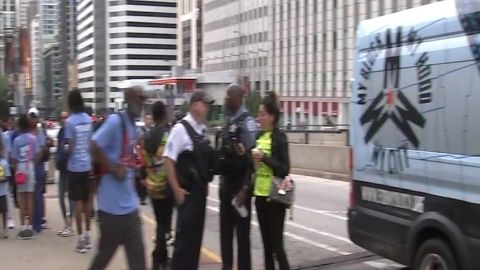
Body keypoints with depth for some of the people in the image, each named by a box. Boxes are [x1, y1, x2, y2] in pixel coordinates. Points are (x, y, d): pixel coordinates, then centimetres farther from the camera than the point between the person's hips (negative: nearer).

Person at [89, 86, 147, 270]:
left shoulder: (133, 125, 12)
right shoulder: (115, 121, -14)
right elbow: (95, 147, -22)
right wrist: (114, 170, -18)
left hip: (129, 202, 8)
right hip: (113, 203, -8)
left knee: (137, 254, 7)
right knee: (106, 252, 5)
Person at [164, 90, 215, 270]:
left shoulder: (203, 130, 8)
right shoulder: (181, 128, -14)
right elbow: (168, 160, -16)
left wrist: (205, 184, 13)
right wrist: (176, 190, -16)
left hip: (200, 190, 7)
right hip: (187, 191, -7)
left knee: (197, 234, 13)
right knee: (185, 234, -2)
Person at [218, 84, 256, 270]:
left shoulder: (247, 122, -14)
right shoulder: (228, 121, 10)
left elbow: (250, 158, -16)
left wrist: (245, 189, -18)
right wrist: (222, 179, 10)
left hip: (240, 185, -8)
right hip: (226, 184, 8)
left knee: (242, 232, 0)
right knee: (225, 230, 14)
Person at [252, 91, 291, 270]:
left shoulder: (279, 138, -8)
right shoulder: (259, 137, 11)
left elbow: (285, 169, -13)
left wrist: (264, 158, -21)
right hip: (260, 195, 7)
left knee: (277, 245, -6)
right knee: (266, 244, 12)